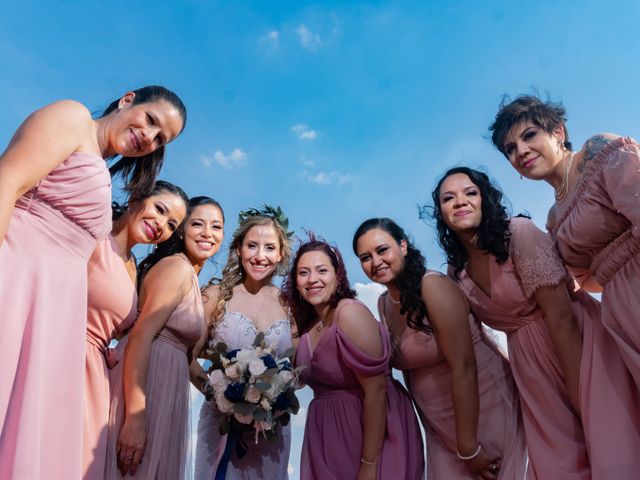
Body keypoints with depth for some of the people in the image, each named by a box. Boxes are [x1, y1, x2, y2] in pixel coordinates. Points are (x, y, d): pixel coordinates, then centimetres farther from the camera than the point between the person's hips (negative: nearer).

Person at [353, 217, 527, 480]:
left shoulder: (433, 286, -22)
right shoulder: (384, 303, 1)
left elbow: (463, 367, -24)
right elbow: (410, 364, 7)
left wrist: (469, 447, -20)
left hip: (487, 413, -6)